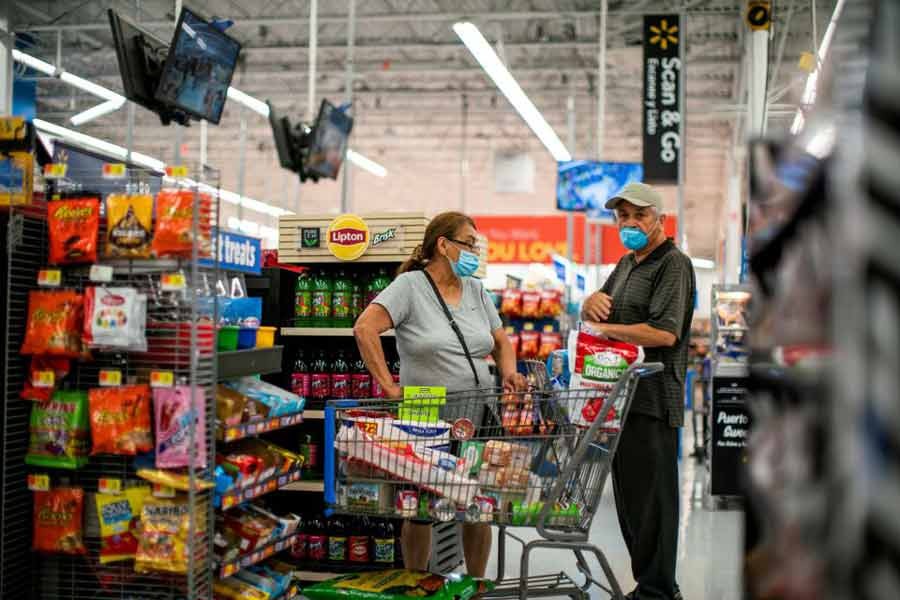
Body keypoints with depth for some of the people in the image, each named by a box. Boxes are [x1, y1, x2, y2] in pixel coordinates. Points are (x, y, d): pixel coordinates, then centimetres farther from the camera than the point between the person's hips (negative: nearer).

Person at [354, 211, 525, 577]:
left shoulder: (476, 290, 13)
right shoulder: (410, 285, -7)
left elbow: (501, 341, 20)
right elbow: (365, 328, -18)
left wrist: (509, 372, -2)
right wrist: (389, 387, -20)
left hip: (478, 417, 5)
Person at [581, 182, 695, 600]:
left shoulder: (673, 264, -9)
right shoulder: (627, 264, 20)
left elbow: (665, 332, -21)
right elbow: (594, 315, 22)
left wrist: (605, 329, -15)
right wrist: (593, 302, -2)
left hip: (652, 403, -9)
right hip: (620, 397, 9)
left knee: (650, 499, -4)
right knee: (628, 498, 15)